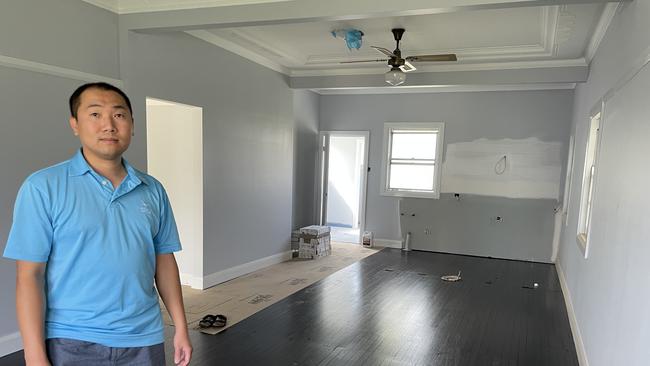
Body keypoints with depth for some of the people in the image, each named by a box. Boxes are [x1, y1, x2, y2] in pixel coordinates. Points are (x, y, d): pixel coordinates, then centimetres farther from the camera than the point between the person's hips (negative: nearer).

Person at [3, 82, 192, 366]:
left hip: (145, 339, 4)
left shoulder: (153, 190, 3)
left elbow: (164, 261, 6)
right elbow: (29, 276, -9)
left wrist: (181, 327, 6)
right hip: (72, 342, -3)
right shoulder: (43, 187, -8)